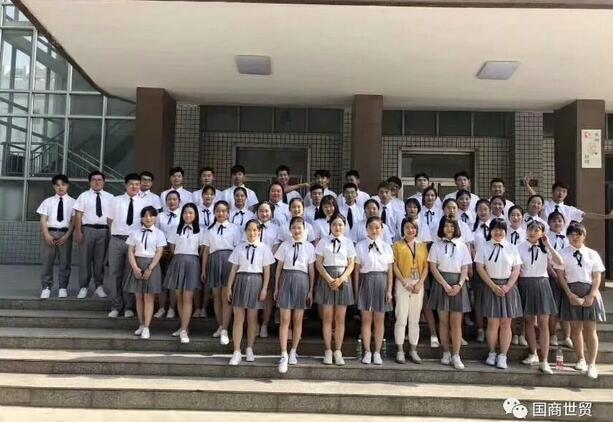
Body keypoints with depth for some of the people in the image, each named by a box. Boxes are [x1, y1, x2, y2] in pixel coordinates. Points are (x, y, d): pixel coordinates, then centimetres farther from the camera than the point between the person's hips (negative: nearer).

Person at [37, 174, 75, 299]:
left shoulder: (72, 202, 4)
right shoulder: (48, 201, 8)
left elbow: (74, 221, 0)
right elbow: (43, 220, 4)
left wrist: (66, 236, -10)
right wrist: (46, 235, -9)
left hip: (65, 233, -1)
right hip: (50, 233, 1)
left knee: (65, 262, 3)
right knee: (46, 261, 1)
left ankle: (63, 288, 13)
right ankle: (46, 288, 10)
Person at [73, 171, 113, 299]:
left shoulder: (109, 197, 9)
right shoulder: (84, 196, 6)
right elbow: (78, 215, 1)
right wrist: (78, 231, -8)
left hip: (103, 230, 1)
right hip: (87, 229, -1)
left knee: (100, 260, 8)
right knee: (85, 259, 1)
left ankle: (99, 287, 18)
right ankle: (83, 287, 11)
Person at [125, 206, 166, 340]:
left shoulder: (159, 233, 0)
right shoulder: (135, 232, 7)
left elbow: (159, 253, -6)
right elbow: (130, 251, 3)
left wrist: (150, 269, -15)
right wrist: (135, 267, -10)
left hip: (152, 265, -3)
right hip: (137, 265, 3)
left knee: (149, 298, -3)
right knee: (138, 296, 7)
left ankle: (146, 327, -2)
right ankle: (141, 325, 17)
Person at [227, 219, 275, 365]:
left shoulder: (264, 248, 1)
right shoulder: (240, 247, 5)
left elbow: (267, 270, 1)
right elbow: (234, 269, 6)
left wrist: (264, 288, -6)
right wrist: (229, 287, 4)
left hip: (256, 281, -1)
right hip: (241, 281, 1)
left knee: (252, 318, 7)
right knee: (238, 318, 0)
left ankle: (249, 349, 21)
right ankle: (237, 352, 5)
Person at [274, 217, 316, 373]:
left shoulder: (309, 247, 2)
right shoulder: (284, 245, 2)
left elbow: (311, 270, 5)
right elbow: (279, 268, 6)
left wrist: (311, 290, 4)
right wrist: (276, 287, 5)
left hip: (302, 281, 1)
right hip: (287, 280, -1)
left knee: (298, 320, 8)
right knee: (285, 319, -3)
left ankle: (293, 352, 22)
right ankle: (284, 355, 0)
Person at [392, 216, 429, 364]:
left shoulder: (422, 246, 11)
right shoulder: (397, 245, 2)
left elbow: (426, 266, 7)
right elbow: (394, 266, -4)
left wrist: (420, 283, -7)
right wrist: (405, 283, -12)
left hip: (418, 285, 3)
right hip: (402, 284, -3)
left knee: (415, 319, 7)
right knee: (401, 318, -3)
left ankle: (413, 350, 14)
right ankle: (400, 350, 4)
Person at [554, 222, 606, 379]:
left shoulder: (592, 254, 6)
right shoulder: (563, 253, 2)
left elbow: (597, 277, 2)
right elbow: (560, 276, -1)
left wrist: (591, 296, -10)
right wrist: (570, 294, -11)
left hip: (590, 292, 0)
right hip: (571, 291, 0)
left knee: (590, 328, -2)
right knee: (575, 327, 6)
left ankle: (592, 364, 3)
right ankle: (581, 359, 21)